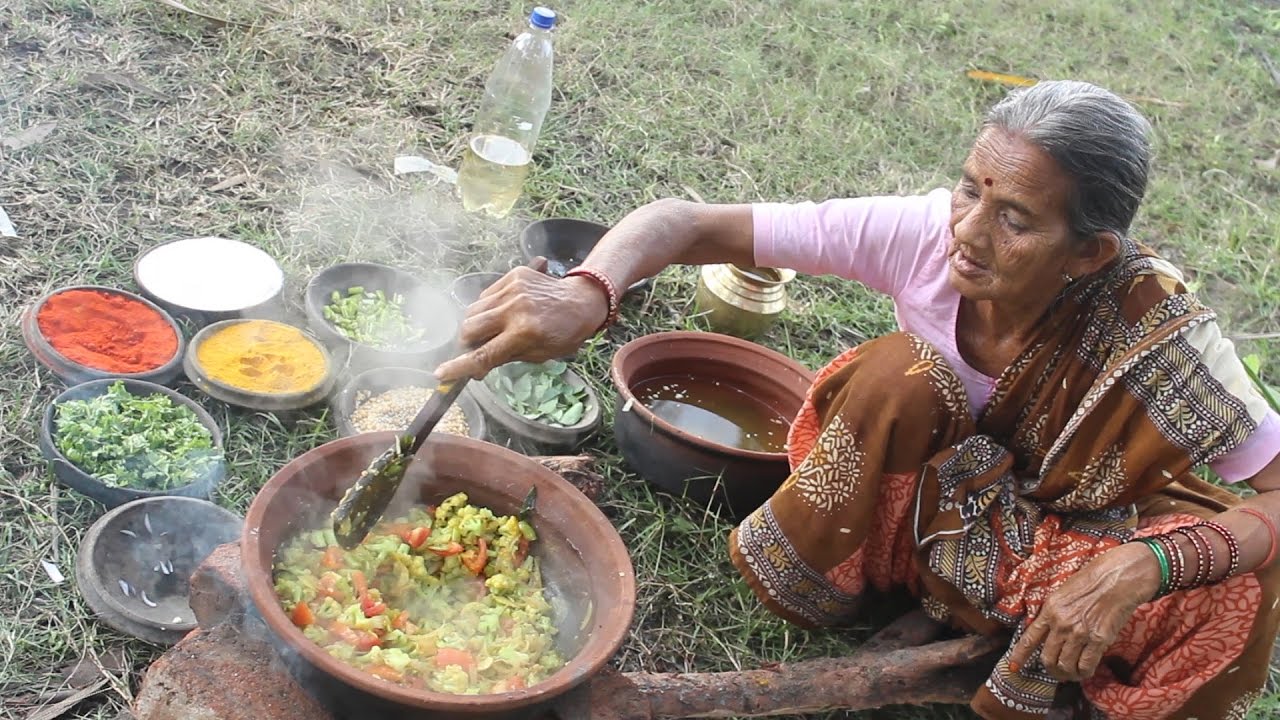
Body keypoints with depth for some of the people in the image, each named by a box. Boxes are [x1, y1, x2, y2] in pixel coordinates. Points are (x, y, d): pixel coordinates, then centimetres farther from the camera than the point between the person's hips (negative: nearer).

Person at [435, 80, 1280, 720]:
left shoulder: (1156, 330, -30)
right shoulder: (923, 233, -28)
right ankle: (809, 570, -9)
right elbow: (686, 222, -30)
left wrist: (1141, 567, -44)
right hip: (924, 493, 0)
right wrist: (586, 292, -51)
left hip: (1076, 539, 0)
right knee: (900, 368, -31)